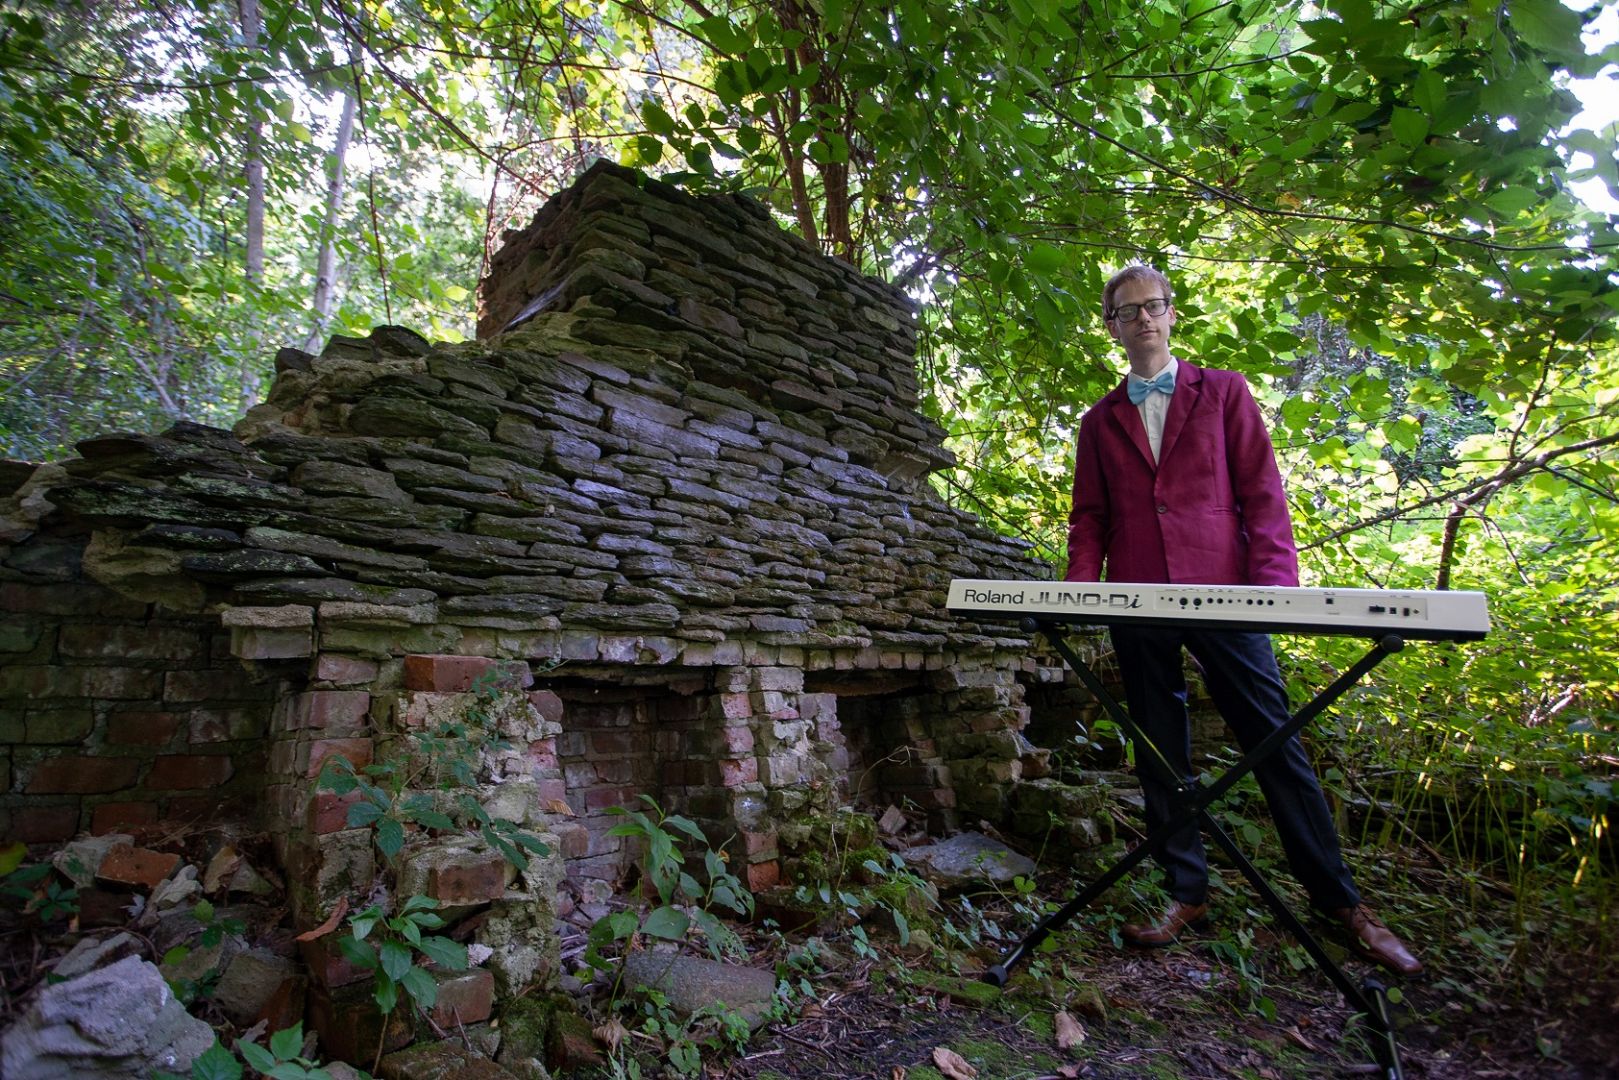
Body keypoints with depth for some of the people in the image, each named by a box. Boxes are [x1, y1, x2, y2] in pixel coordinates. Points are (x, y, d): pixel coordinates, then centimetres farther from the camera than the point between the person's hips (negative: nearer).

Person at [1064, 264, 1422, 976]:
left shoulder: (1224, 391, 11)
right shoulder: (1100, 421, 15)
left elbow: (1261, 489, 4)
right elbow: (1090, 517, 11)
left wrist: (1274, 579, -9)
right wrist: (1079, 591, -4)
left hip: (1223, 593, -2)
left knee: (1274, 743, 1)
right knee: (1161, 755, 7)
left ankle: (1339, 899, 18)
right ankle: (1187, 893, 19)